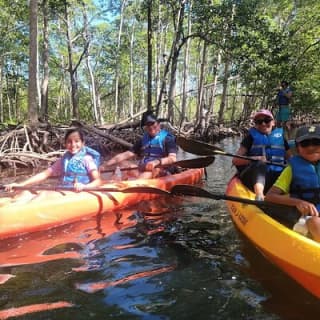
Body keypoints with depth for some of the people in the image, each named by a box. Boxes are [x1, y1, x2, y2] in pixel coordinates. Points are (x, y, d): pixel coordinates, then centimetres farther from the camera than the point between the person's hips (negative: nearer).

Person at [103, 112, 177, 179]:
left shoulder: (167, 138, 1)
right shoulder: (143, 140, 17)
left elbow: (173, 159, -12)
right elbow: (127, 154, 12)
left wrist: (157, 161, -33)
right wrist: (104, 165, 1)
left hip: (161, 172, -6)